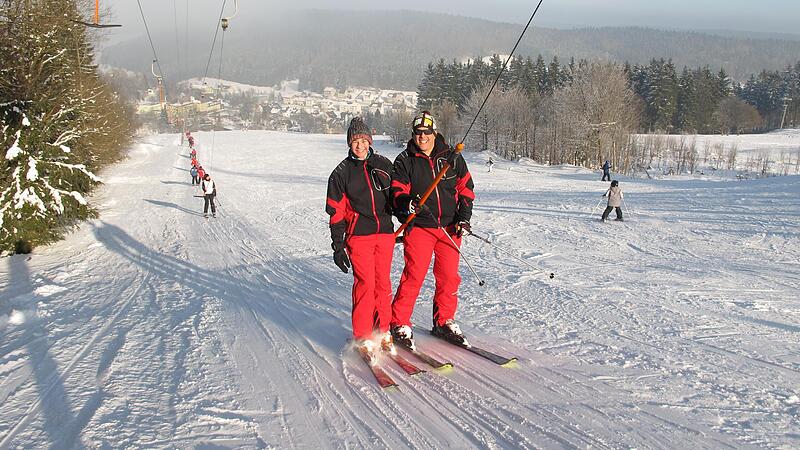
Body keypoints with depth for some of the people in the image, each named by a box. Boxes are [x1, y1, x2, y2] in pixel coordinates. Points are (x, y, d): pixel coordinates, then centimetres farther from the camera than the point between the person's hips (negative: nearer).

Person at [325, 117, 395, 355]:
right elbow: (336, 212, 1)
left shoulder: (384, 165, 9)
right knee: (365, 283, -8)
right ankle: (362, 336, 3)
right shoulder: (342, 173, 2)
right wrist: (337, 246, -2)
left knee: (383, 283, 6)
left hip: (385, 233, 3)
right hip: (358, 235, -3)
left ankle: (382, 331, 18)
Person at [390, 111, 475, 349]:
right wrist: (408, 202, -25)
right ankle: (399, 323, 7)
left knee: (449, 276, 7)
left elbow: (465, 188, 11)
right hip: (419, 227, -3)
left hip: (450, 227, 3)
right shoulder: (405, 160, 2)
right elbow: (397, 191, -3)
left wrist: (464, 218, 0)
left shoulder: (452, 157, 8)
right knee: (414, 276, -6)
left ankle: (444, 322, 24)